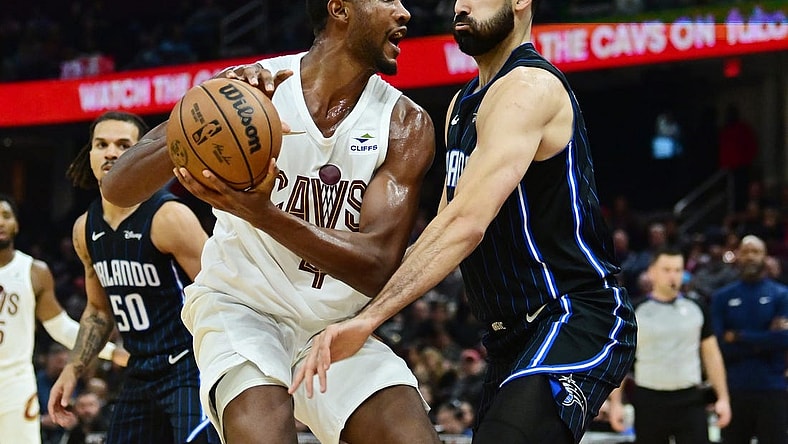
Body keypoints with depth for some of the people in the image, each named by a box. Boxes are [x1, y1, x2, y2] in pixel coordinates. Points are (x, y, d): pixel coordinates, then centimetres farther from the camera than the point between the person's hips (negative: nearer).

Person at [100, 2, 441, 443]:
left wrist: (264, 214, -35)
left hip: (335, 324, 3)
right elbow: (118, 188, -13)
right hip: (240, 304, -2)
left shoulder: (406, 125, -7)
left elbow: (378, 267, -19)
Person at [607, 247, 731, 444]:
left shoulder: (696, 309, 7)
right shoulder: (635, 311, 1)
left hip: (690, 400, 1)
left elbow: (711, 355, 10)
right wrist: (615, 402, -4)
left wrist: (723, 398, 3)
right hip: (649, 401, -1)